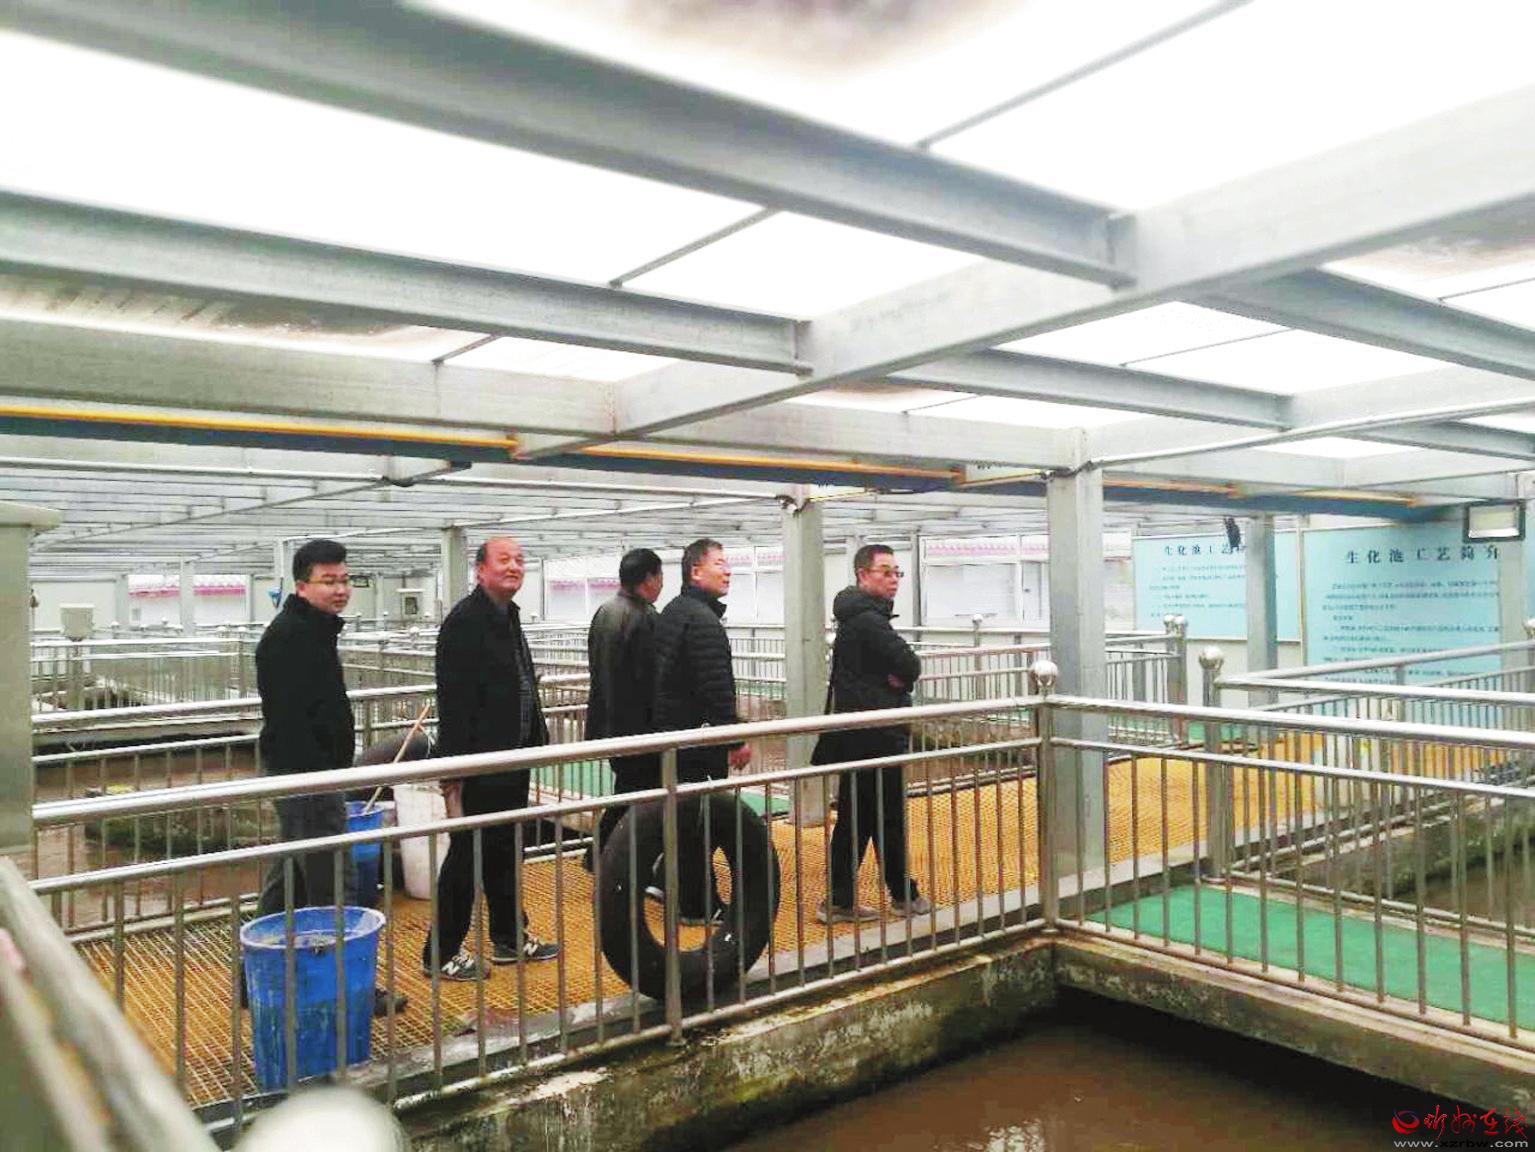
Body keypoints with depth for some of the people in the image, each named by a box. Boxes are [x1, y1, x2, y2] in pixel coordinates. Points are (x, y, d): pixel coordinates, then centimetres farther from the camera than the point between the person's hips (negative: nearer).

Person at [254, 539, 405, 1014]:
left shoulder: (313, 631, 16)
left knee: (288, 879, 18)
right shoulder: (289, 636, -17)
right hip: (304, 774, -11)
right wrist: (318, 777, -25)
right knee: (334, 886, -6)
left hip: (308, 773, 11)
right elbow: (288, 719, -24)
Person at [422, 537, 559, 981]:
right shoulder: (465, 621, -16)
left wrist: (536, 739, 17)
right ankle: (442, 952, 13)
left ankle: (510, 937, 30)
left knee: (506, 851, 18)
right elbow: (454, 698, -21)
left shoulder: (508, 617, 14)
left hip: (511, 759, 9)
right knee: (468, 857, 1)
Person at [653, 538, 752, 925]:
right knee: (701, 823, -1)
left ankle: (677, 890, 27)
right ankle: (697, 905, 7)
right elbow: (717, 687, -23)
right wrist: (736, 740, -18)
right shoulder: (703, 620, -18)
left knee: (683, 817, 18)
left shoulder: (671, 612, 14)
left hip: (669, 730, 10)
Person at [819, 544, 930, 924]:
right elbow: (911, 667, -20)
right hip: (877, 736, -10)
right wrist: (900, 676, 0)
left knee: (856, 817, 11)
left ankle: (839, 900, 15)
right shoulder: (868, 620, -17)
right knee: (889, 819, 3)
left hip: (856, 735, 10)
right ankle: (904, 896, 17)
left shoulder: (854, 618, 17)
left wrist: (896, 675, -4)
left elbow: (904, 669, 16)